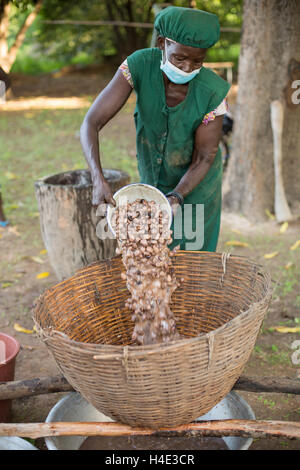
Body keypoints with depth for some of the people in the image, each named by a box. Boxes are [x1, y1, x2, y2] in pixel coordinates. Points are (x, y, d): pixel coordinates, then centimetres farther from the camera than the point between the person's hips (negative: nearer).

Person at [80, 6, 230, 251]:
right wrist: (99, 181, -48)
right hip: (152, 176, 3)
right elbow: (91, 124, -33)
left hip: (197, 183, -2)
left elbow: (203, 159, -22)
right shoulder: (139, 64, -30)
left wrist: (175, 199, -37)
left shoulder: (214, 92, -33)